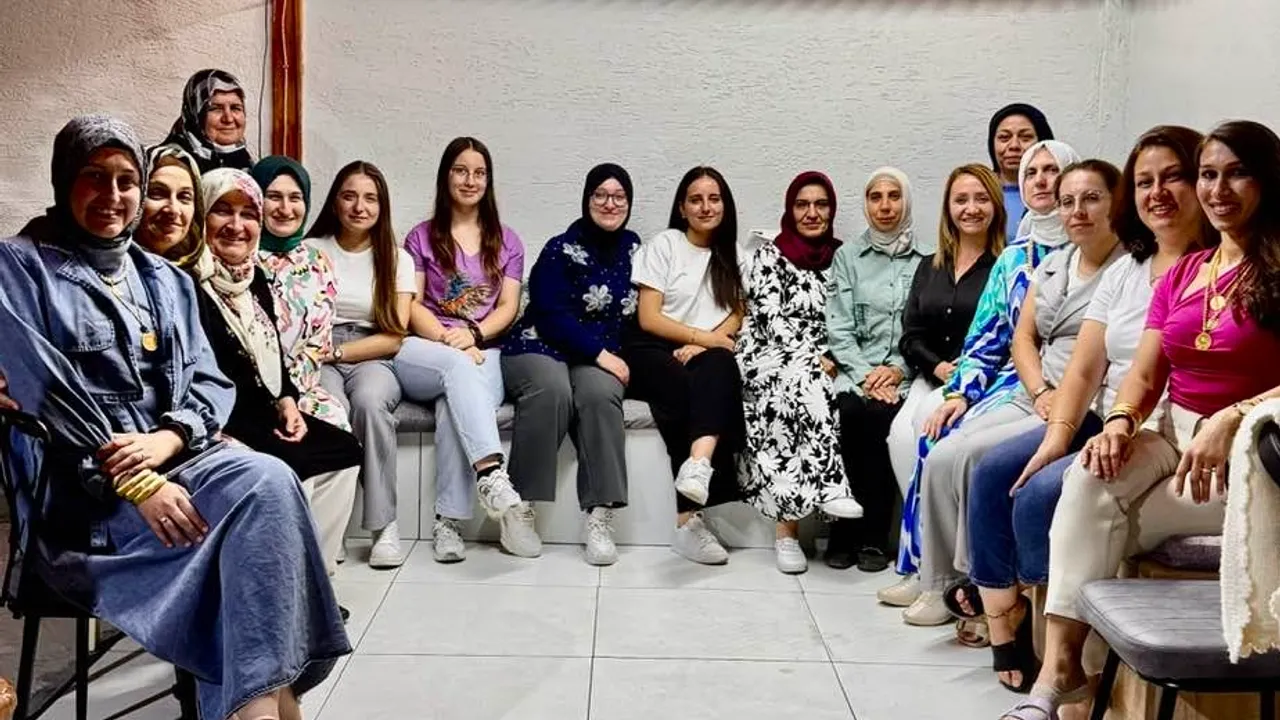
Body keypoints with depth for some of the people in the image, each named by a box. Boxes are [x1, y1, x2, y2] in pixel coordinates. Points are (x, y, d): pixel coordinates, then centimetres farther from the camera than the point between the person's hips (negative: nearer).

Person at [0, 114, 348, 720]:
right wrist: (135, 484, -19)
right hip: (83, 488, -4)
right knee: (247, 530, -30)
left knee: (270, 481, -30)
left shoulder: (166, 279, 20)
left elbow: (208, 378, 12)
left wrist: (169, 436, -12)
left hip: (179, 457, 5)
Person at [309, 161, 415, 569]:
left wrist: (336, 351, -9)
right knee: (332, 408, -36)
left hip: (372, 360, 0)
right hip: (319, 362, 0)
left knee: (369, 400, -36)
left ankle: (383, 524, -28)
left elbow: (393, 338, 2)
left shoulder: (397, 259, 10)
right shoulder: (311, 251, 10)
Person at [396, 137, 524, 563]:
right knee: (458, 366, -38)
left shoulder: (506, 241, 21)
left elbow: (508, 307, 10)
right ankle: (493, 477, -53)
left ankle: (449, 522, -37)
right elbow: (410, 305, 5)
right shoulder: (422, 237, 17)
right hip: (422, 354, 0)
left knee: (454, 404, -34)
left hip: (483, 352, 1)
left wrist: (473, 333, -11)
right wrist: (448, 341, -13)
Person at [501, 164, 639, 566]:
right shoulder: (561, 250, -1)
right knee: (552, 389, -37)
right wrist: (600, 352, -16)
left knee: (600, 393, -33)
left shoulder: (634, 249, 13)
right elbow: (552, 316, -9)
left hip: (602, 358, 3)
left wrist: (615, 358, -2)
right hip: (540, 348, -3)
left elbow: (638, 315, 15)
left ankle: (599, 517, -34)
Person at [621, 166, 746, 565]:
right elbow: (648, 318, -2)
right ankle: (691, 516, -33)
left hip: (707, 355, 3)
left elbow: (737, 315, 10)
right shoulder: (663, 245, 7)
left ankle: (698, 464, -56)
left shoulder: (731, 255, 20)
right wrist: (705, 336, -12)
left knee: (718, 368, -35)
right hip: (655, 351, -3)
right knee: (688, 394, -34)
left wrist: (706, 345, -10)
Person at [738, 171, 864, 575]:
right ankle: (829, 488, -43)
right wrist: (815, 358, -16)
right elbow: (772, 320, -5)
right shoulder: (769, 257, 7)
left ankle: (787, 524, -34)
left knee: (804, 386, -31)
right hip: (772, 359, -2)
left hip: (825, 366, 3)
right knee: (802, 379, -36)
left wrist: (833, 360, -8)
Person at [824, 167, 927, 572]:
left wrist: (897, 370, -13)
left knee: (881, 414, -32)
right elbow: (839, 327, 4)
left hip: (904, 374, -1)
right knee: (848, 412, -31)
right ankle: (843, 534, -21)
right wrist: (865, 375, -11)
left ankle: (874, 537, -22)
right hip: (855, 371, 1)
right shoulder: (847, 256, 14)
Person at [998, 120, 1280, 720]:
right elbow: (1144, 374, 8)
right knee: (1090, 475, -27)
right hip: (1170, 437, 5)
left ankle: (1065, 663, -5)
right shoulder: (1181, 275, 16)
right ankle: (1059, 668, -30)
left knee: (1102, 533, -23)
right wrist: (1120, 422, -12)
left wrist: (1231, 420, -27)